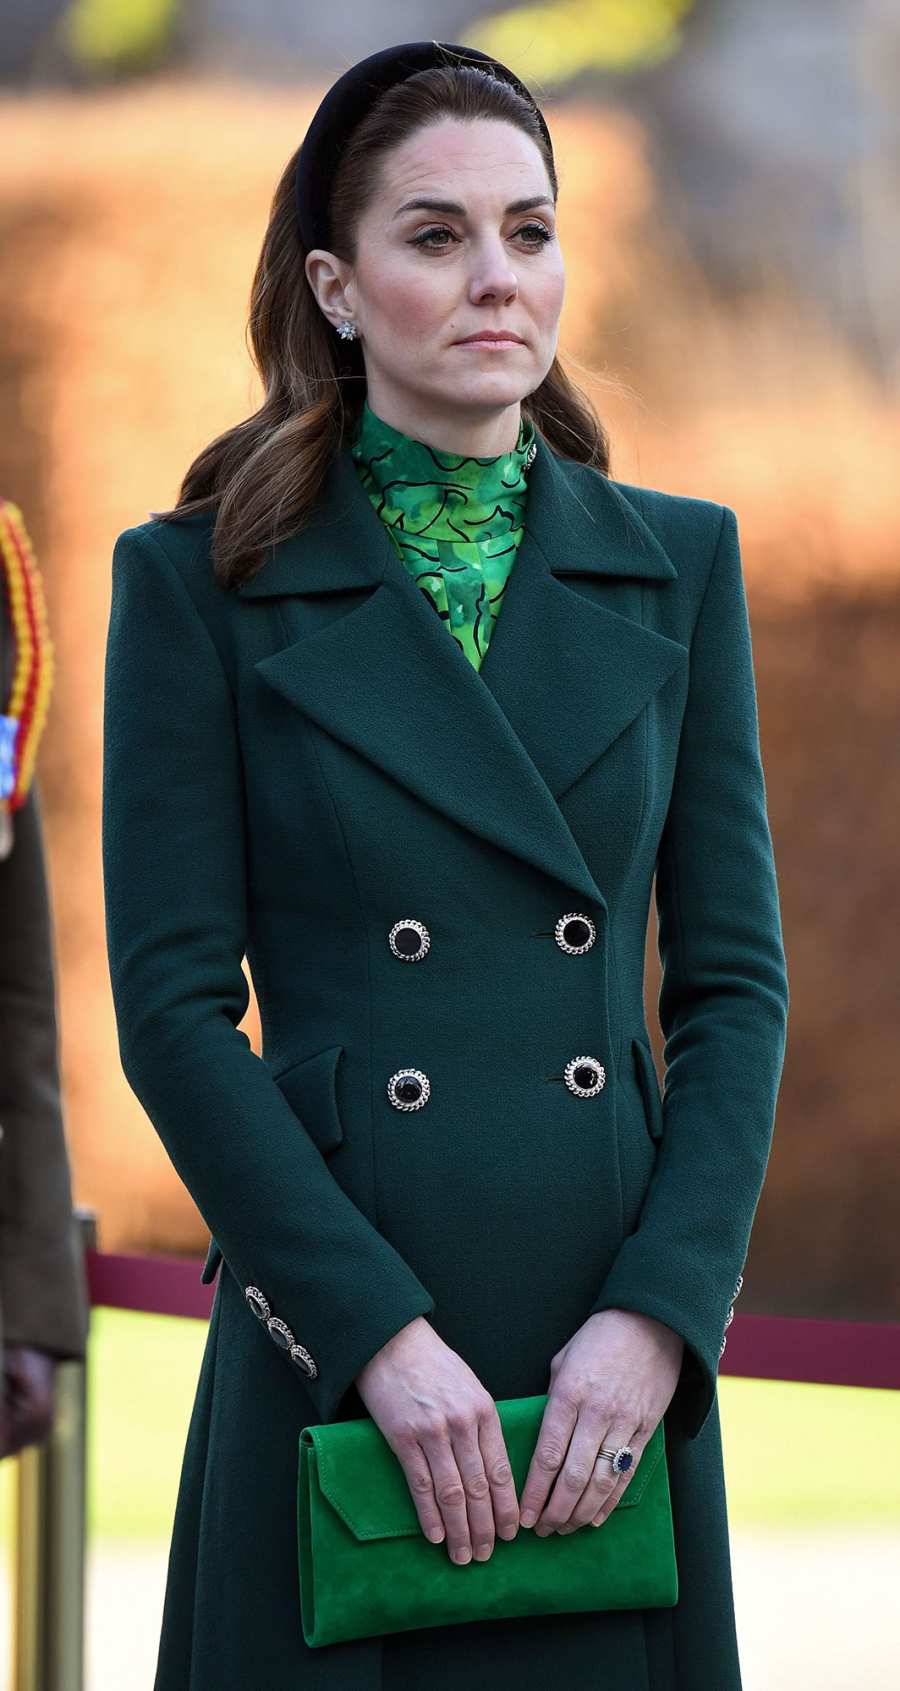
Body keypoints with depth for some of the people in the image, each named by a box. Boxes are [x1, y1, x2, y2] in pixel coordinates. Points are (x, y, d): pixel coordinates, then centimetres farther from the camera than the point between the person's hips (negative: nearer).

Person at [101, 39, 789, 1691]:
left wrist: (659, 1312, -7)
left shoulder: (675, 565, 9)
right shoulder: (206, 580, 1)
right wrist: (381, 1333, -13)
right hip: (335, 1351, -2)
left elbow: (735, 978, 7)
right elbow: (173, 1007, -4)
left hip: (618, 1359, 3)